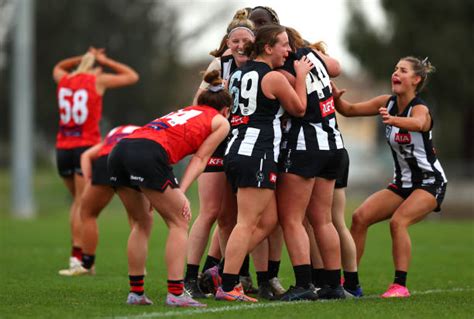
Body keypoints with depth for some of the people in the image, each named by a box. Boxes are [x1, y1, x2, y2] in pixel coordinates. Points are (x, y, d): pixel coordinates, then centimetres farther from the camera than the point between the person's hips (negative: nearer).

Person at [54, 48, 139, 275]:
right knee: (82, 203, -5)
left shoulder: (64, 79, 11)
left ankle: (77, 250, 6)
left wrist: (84, 58, 28)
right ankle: (77, 256, -14)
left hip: (62, 148, 5)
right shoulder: (98, 80, -1)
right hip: (87, 147, -4)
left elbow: (58, 68, 37)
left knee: (77, 201, 17)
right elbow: (132, 77, 10)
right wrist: (104, 61, 15)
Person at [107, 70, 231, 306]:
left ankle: (135, 292, 19)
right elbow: (199, 159, 10)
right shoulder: (220, 121, 20)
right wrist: (181, 192, 2)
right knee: (178, 223, 6)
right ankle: (175, 294, 0)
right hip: (149, 155, -6)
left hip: (119, 151, 7)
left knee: (141, 223, 21)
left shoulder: (184, 112, 37)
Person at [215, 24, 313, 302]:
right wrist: (301, 76, 13)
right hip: (257, 156, -9)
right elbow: (299, 109, 4)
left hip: (236, 152, 9)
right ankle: (227, 287, -13)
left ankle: (225, 269, 9)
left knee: (268, 220, 13)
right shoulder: (274, 77, -8)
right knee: (247, 223, -10)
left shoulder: (238, 74, 16)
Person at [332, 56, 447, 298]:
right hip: (402, 183, 7)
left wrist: (393, 120, -65)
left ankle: (400, 285, -25)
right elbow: (349, 110, 3)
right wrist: (336, 97, -20)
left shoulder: (420, 108, -20)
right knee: (360, 217, -7)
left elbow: (417, 123, -44)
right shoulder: (388, 103, 1)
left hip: (429, 182, -7)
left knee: (398, 221, -29)